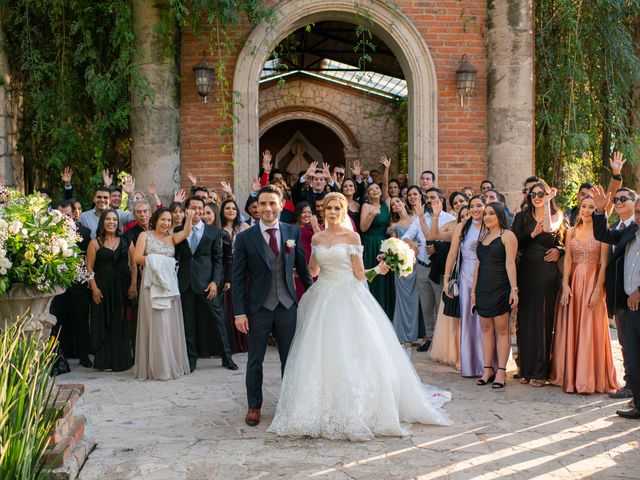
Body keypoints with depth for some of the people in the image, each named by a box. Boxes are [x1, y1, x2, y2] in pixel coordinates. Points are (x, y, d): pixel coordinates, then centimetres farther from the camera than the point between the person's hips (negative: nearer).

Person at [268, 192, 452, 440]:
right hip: (323, 299, 4)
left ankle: (356, 411, 7)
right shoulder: (317, 238, 10)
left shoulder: (352, 237, -2)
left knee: (351, 354, -5)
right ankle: (324, 409, 15)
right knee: (322, 356, 4)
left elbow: (359, 273, -4)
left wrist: (378, 270, -19)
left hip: (348, 299, -4)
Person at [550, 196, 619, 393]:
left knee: (590, 330, -1)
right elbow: (567, 260, 4)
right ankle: (570, 376, 16)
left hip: (592, 282, -4)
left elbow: (603, 264, -7)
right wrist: (565, 285, -7)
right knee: (570, 330, 7)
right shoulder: (571, 232, 9)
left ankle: (590, 379, 8)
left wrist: (597, 290, -14)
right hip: (573, 282, 4)